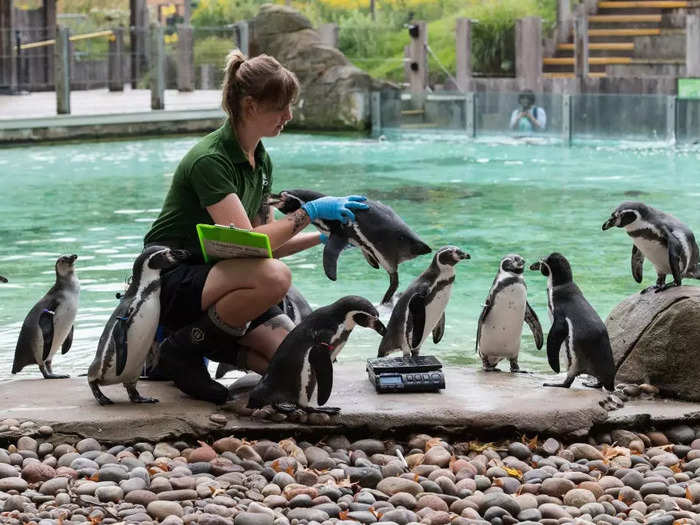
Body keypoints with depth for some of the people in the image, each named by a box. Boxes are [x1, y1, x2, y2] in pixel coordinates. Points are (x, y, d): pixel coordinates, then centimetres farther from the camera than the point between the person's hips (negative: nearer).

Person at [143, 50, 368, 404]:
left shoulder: (260, 161, 9)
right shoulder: (210, 160, -19)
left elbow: (267, 242, 14)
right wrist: (310, 211, -21)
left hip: (212, 277, 8)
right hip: (171, 284, -8)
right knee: (274, 277, -36)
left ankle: (206, 343, 6)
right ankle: (184, 348, -16)